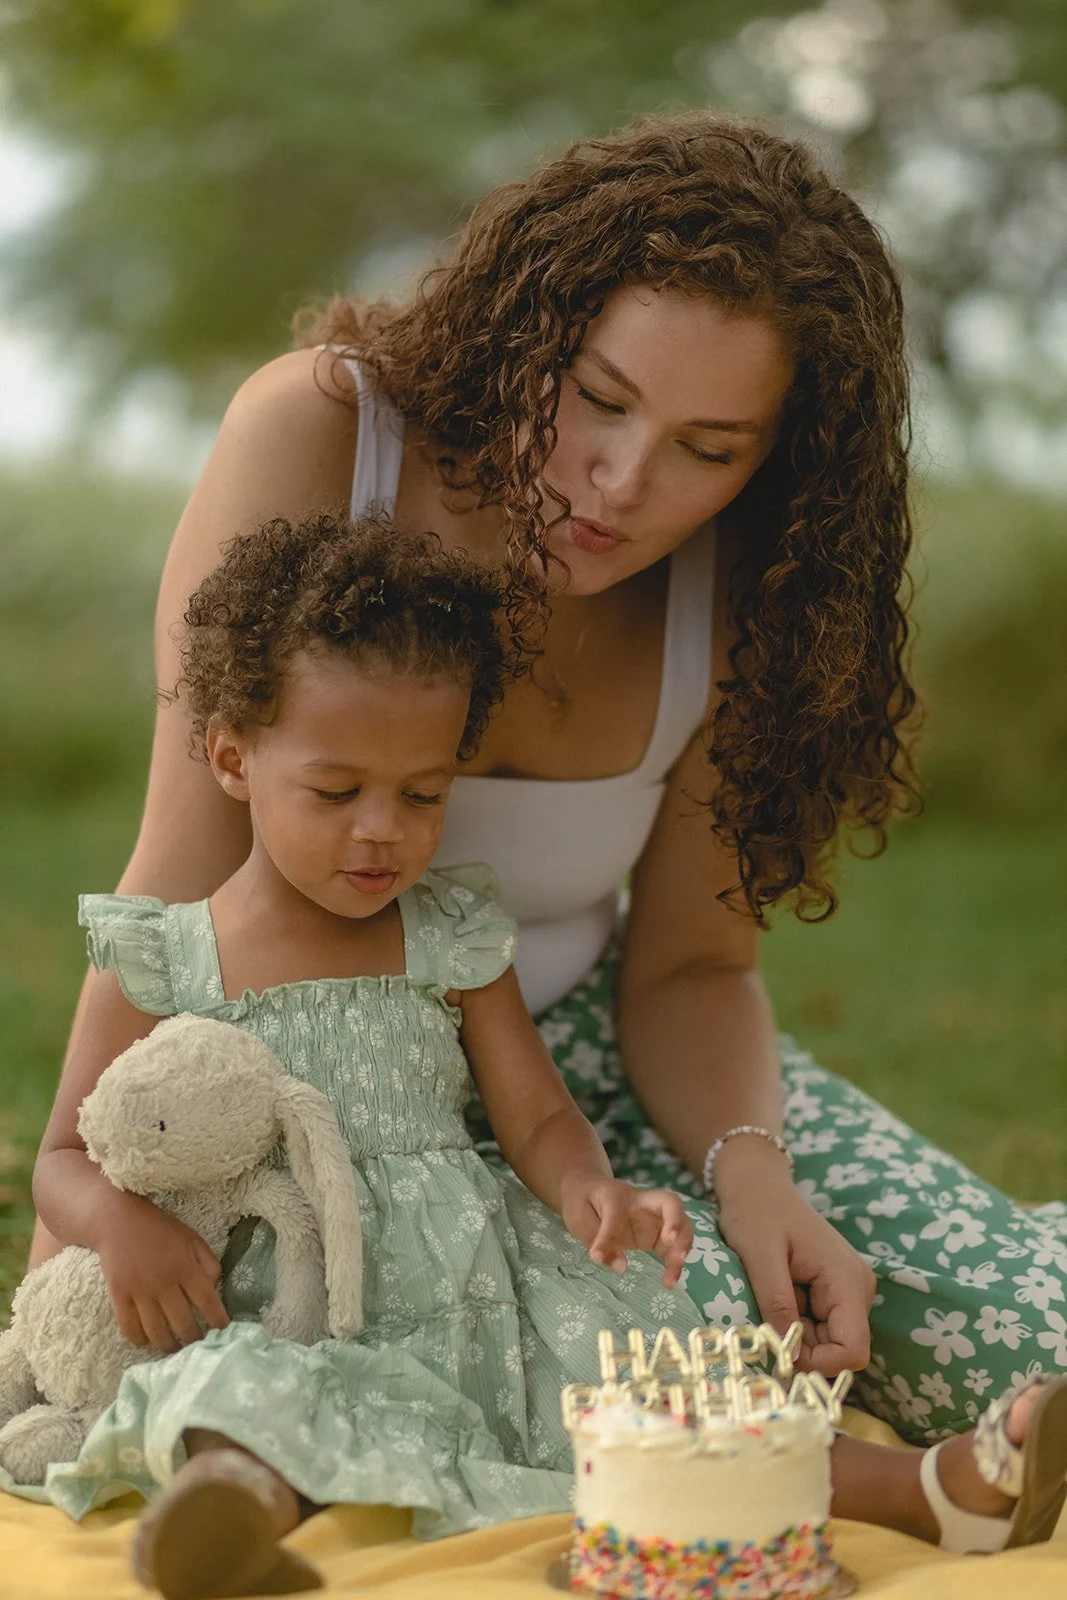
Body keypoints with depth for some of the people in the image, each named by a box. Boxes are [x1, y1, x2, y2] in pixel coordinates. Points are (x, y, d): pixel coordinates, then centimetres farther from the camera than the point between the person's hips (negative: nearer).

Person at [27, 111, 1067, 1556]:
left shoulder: (735, 598, -10)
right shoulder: (317, 435, -21)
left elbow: (689, 963, -2)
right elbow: (188, 875, -21)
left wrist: (751, 1170, -23)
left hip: (576, 1041, 4)